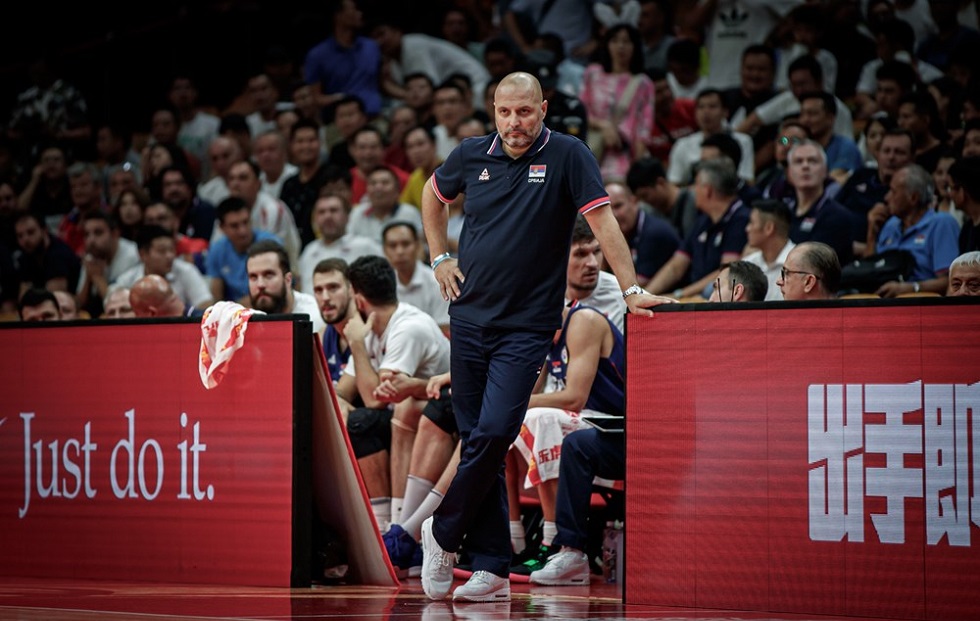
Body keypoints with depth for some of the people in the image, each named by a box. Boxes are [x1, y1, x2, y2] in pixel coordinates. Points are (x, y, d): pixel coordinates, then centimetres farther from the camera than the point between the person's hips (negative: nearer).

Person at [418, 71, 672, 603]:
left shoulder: (567, 156, -7)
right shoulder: (472, 155, 4)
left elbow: (602, 219, -11)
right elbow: (432, 195, 24)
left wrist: (631, 288, -18)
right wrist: (439, 258, 14)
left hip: (527, 325, -4)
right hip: (469, 316, 4)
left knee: (493, 434, -16)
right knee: (477, 439, 3)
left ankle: (442, 533, 5)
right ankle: (493, 569, 8)